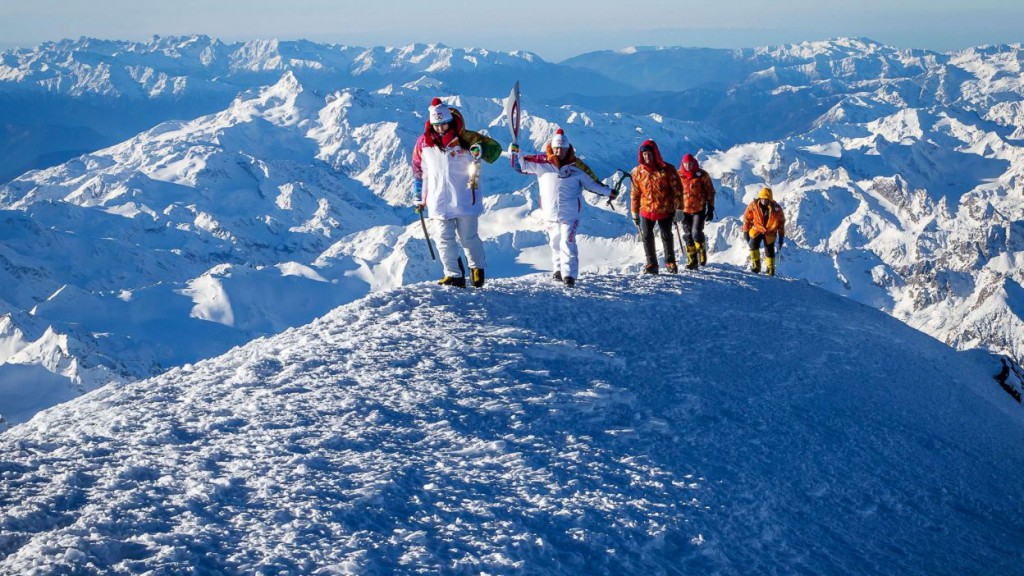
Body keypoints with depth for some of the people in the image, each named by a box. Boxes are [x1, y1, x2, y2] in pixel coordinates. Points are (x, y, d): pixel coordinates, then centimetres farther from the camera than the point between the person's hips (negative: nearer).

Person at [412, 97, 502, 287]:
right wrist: (419, 197, 19)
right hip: (438, 203, 3)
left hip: (464, 199, -3)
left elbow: (494, 148, -5)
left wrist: (481, 150, -28)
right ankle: (454, 275, 4)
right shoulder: (424, 142, 5)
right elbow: (419, 171, 18)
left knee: (468, 238, 4)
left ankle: (477, 267, 27)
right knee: (444, 239, -2)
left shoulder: (464, 138, -5)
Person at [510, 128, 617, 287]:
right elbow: (522, 165, 8)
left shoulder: (577, 166, -1)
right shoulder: (542, 163, 0)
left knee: (567, 243, -13)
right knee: (555, 243, 11)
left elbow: (591, 183, 10)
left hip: (570, 214, -2)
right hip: (550, 214, 2)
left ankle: (569, 274, -14)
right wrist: (515, 153, -7)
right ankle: (558, 269, 27)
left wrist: (607, 192, 11)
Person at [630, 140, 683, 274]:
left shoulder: (667, 170, -8)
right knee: (647, 237, 0)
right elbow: (635, 194, 5)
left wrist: (679, 208, -7)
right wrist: (634, 213, 7)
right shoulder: (637, 172, -1)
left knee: (667, 237, 11)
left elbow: (677, 189, -5)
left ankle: (670, 262, 28)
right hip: (646, 211, 2)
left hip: (665, 211, -2)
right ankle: (651, 265, 10)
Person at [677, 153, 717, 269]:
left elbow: (710, 192, 3)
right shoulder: (679, 176, 5)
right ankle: (692, 261, 9)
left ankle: (702, 254, 10)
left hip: (699, 209, -3)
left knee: (696, 233, -14)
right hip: (685, 210, 3)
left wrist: (710, 209, -1)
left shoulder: (702, 175, -2)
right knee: (688, 236, 2)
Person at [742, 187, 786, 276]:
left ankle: (770, 269, 20)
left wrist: (781, 236, -1)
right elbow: (747, 218, -4)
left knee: (769, 250, -2)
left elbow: (781, 222, -4)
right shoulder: (753, 206, -19)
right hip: (757, 229, 0)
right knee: (753, 243, -24)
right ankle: (755, 265, -13)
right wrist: (745, 232, -1)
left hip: (770, 232, 0)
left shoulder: (776, 208, -19)